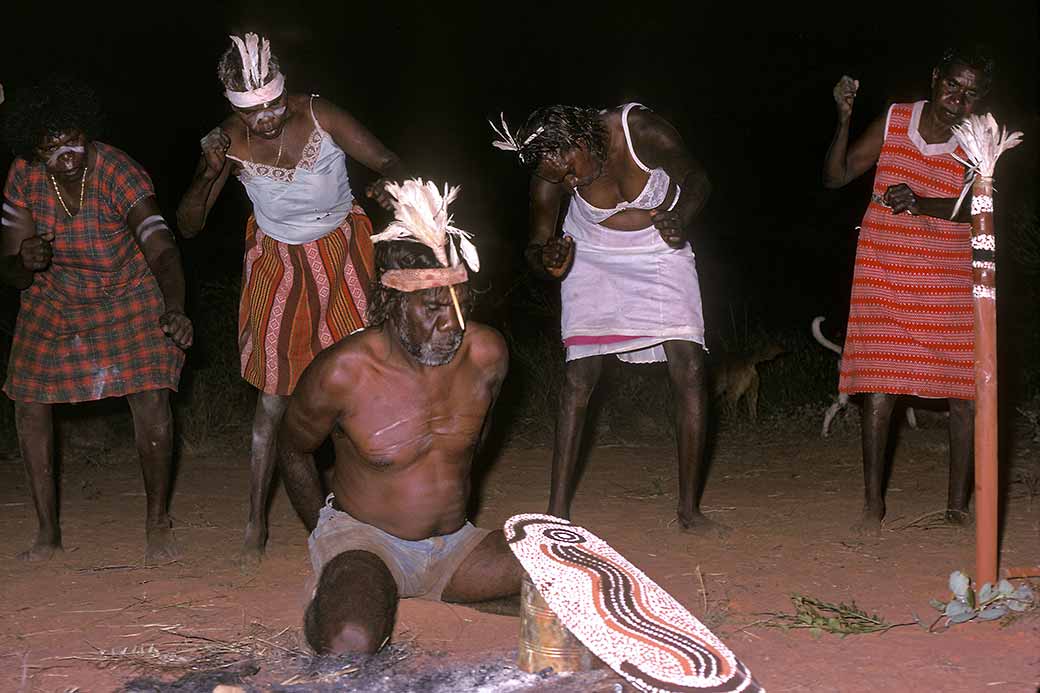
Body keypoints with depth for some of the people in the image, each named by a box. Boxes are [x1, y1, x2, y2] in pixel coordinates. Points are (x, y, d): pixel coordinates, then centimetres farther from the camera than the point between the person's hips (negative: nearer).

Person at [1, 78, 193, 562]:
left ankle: (158, 522, 3)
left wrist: (174, 308, -62)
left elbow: (162, 249, -42)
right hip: (54, 302, 4)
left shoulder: (117, 173, -29)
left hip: (130, 296, -4)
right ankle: (48, 532, 13)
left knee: (152, 400, -18)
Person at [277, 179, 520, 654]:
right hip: (364, 539, -4)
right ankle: (327, 605, 1)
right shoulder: (342, 373, -19)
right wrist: (325, 534, 6)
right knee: (350, 646, -36)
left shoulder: (486, 353, -8)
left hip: (453, 544, 4)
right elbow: (293, 453, 0)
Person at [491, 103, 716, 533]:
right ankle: (557, 512, -4)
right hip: (592, 256, 1)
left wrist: (681, 218, -29)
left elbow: (696, 180, -9)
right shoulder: (551, 175, -22)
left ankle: (689, 509, -2)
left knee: (690, 373, -11)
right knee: (578, 377, -10)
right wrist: (548, 261, -33)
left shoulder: (642, 132, -28)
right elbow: (536, 246, -9)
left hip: (660, 253, 0)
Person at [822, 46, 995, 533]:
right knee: (879, 385, -3)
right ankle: (873, 503, 5)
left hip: (951, 278, 0)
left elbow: (979, 209, -14)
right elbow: (835, 177, 3)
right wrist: (844, 120, -13)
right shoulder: (893, 122, 2)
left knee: (964, 390, -2)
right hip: (884, 273, 0)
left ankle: (957, 503, 9)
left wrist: (923, 204, -32)